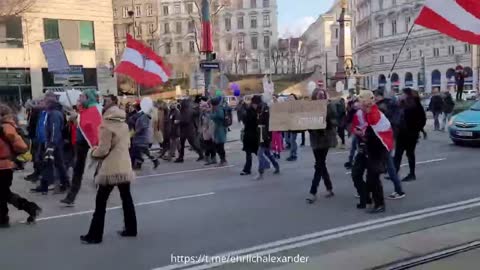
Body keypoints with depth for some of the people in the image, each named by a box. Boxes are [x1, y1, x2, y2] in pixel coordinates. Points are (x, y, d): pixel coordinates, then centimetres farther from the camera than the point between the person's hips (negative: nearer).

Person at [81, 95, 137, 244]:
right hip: (124, 166, 7)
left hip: (110, 169, -7)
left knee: (101, 202, 0)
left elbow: (103, 150, -15)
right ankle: (131, 229, 20)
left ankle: (95, 235, 5)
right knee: (126, 198, 14)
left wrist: (93, 152, 4)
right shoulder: (124, 124, 9)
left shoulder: (106, 125, -14)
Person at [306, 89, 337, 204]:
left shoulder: (330, 106, -4)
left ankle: (313, 192, -3)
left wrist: (325, 123, -26)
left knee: (319, 165, -6)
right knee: (321, 164, 12)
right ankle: (329, 188, 27)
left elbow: (334, 121, -10)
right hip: (315, 139, 5)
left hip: (325, 138, -5)